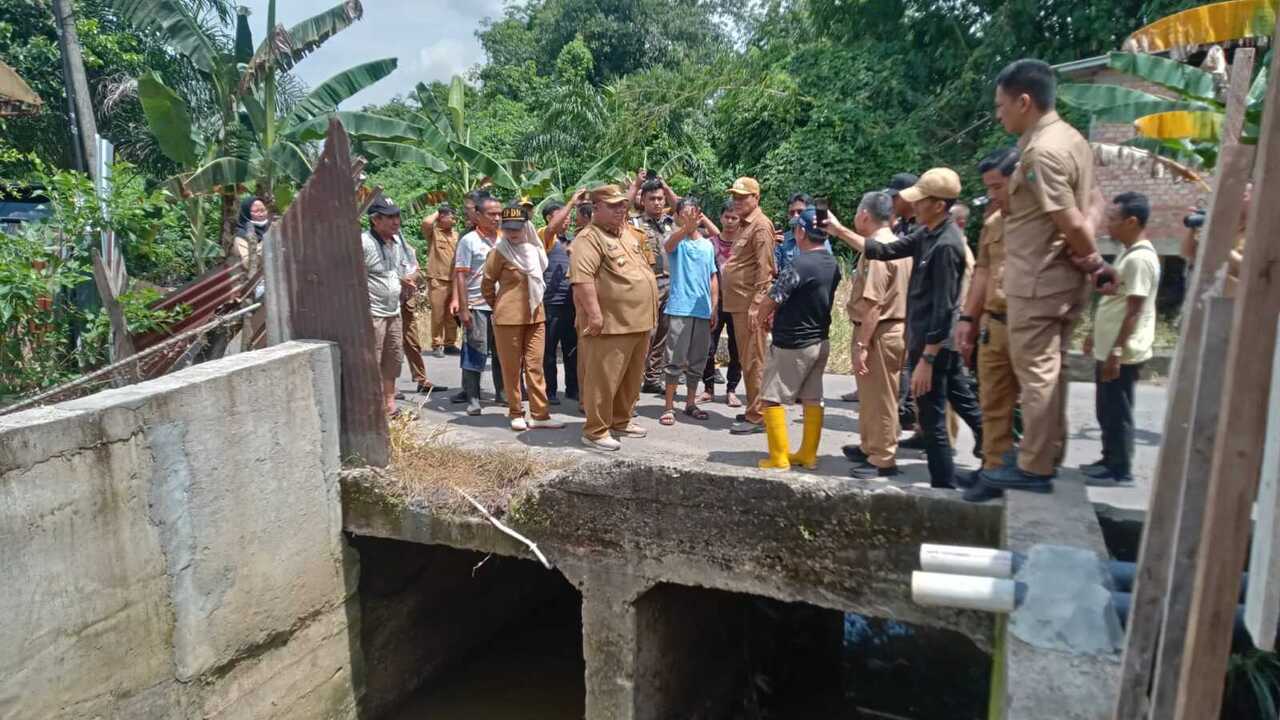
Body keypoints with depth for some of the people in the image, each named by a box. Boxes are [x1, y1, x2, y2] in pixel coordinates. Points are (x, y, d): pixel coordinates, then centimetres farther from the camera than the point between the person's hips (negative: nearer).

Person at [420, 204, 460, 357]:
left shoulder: (455, 234, 13)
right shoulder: (433, 232, -2)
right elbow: (426, 222, -25)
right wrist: (437, 212, -5)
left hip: (453, 280, 5)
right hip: (437, 280, -5)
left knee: (452, 314, 9)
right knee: (438, 314, -1)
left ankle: (450, 343, 18)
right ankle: (436, 345, 7)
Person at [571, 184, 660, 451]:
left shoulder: (630, 234, 18)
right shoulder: (589, 238, -11)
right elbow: (581, 277, -22)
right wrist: (594, 313, -28)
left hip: (640, 321, 9)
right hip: (611, 324, -9)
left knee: (631, 378, 17)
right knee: (604, 378, -4)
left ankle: (621, 420, 31)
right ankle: (595, 431, 5)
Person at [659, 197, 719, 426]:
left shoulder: (708, 245, 11)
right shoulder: (677, 241, -3)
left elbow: (712, 278, 16)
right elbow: (668, 246, -28)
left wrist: (714, 308, 11)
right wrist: (686, 227, -46)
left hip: (703, 310, 5)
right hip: (679, 309, -5)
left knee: (697, 361, 11)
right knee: (675, 360, -5)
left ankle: (691, 403, 24)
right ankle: (669, 407, 3)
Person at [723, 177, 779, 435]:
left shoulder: (760, 225, -10)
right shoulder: (746, 225, 20)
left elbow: (764, 269, -17)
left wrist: (755, 305, -21)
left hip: (750, 304, -10)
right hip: (739, 304, 10)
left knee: (753, 361, -6)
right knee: (746, 360, 14)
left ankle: (757, 417, -2)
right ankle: (753, 410, 22)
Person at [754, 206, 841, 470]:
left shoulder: (799, 265, -22)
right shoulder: (832, 265, 4)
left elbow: (770, 300, -16)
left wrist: (761, 320, 5)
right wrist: (776, 315, 10)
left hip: (792, 344, -8)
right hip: (820, 341, 8)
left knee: (772, 398, 2)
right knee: (812, 399, 13)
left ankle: (779, 458, 3)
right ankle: (808, 454, 20)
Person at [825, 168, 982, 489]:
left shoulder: (946, 245, -22)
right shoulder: (927, 233, 6)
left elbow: (943, 310, -23)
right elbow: (886, 250, 15)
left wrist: (926, 359, -22)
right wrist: (841, 231, 12)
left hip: (933, 344, -9)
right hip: (939, 342, 9)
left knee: (932, 421, 0)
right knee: (962, 400, 20)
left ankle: (944, 488, 10)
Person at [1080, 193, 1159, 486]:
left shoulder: (1140, 258, -18)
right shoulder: (1128, 254, 13)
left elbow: (1134, 311, -21)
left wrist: (1117, 352, -21)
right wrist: (1096, 336, 25)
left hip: (1122, 354, -10)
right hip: (1109, 349, 10)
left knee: (1117, 412, 0)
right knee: (1107, 410, 17)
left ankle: (1121, 470, 10)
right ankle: (1110, 461, 28)